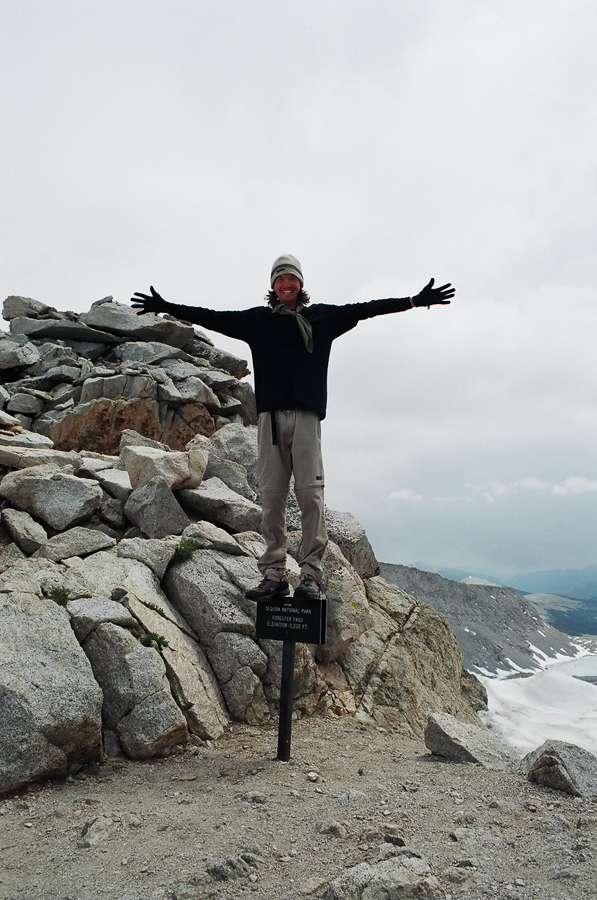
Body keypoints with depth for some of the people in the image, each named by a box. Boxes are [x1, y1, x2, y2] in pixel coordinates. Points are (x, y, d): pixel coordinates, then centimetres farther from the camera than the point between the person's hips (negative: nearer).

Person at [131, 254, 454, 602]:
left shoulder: (322, 316, 15)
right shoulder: (257, 319, 18)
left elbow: (365, 309, 10)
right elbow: (212, 318, 18)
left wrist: (415, 301, 5)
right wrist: (166, 307, 15)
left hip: (306, 415, -1)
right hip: (270, 415, 2)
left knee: (310, 494, -8)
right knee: (272, 496, -1)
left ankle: (311, 574, -3)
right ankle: (274, 574, 4)